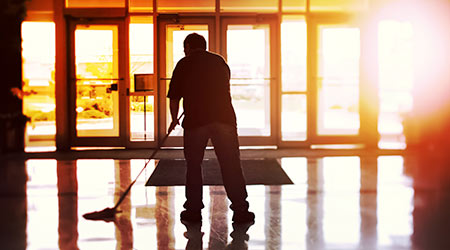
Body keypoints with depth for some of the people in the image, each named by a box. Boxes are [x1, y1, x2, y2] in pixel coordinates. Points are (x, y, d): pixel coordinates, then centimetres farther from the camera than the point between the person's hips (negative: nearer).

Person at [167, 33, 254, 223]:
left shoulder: (184, 64, 8)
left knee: (193, 165, 12)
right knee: (231, 165, 4)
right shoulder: (220, 61, 17)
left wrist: (174, 119, 27)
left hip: (195, 120, -2)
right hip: (224, 117, 2)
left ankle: (194, 209, 14)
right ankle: (240, 209, 2)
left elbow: (174, 97, 10)